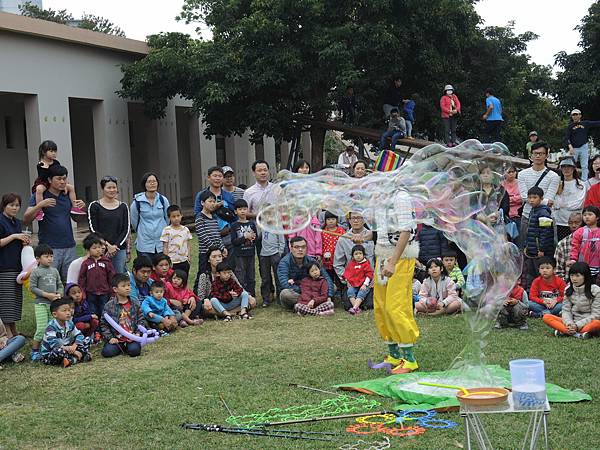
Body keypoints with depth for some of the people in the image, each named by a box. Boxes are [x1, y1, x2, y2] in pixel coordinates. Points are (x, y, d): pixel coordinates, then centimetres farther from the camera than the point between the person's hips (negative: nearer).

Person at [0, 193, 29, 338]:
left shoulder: (18, 223, 15)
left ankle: (14, 331, 14)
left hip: (17, 266, 8)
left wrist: (25, 242, 5)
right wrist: (14, 236, -17)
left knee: (16, 299, 9)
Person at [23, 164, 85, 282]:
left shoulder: (67, 195, 11)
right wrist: (40, 205, -23)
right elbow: (26, 220, -9)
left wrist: (82, 207, 1)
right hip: (49, 248, -4)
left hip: (70, 247, 4)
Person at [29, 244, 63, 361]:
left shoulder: (54, 271, 12)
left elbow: (60, 285, 17)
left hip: (54, 303, 5)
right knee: (42, 328, -10)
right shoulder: (36, 272, -5)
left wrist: (58, 295, -3)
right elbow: (32, 287, -9)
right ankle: (35, 351, 1)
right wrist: (47, 295, -16)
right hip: (41, 304, -5)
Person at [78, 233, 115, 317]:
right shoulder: (86, 263, -1)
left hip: (104, 294, 1)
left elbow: (112, 277, 5)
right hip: (91, 294, -1)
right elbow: (81, 279, 2)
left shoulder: (106, 262, 2)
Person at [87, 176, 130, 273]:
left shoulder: (123, 206, 10)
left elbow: (126, 229, 7)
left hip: (119, 249, 2)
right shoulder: (94, 206, 2)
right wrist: (107, 245, -10)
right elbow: (93, 229, -3)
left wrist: (116, 245, -5)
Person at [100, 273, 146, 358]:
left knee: (134, 350, -27)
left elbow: (141, 320, 8)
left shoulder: (135, 303, 5)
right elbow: (103, 324, 2)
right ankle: (120, 347, 10)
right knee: (107, 352, -22)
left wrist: (138, 333, -6)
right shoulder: (109, 306, -2)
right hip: (116, 338, 0)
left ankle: (128, 347, 10)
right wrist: (110, 338, -7)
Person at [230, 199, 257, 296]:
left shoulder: (252, 224, 8)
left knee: (251, 277, 10)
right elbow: (233, 241, -9)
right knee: (241, 278, -3)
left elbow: (256, 238, 8)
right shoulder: (234, 225, -1)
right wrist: (245, 237, -16)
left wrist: (252, 237, -14)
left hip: (251, 253, 3)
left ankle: (251, 296, 18)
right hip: (240, 255, -3)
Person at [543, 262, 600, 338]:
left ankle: (565, 332, -34)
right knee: (546, 317, -18)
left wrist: (577, 325, -19)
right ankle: (577, 334, -31)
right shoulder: (568, 290, 5)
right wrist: (569, 324, -19)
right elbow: (566, 310, 2)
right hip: (573, 322, 4)